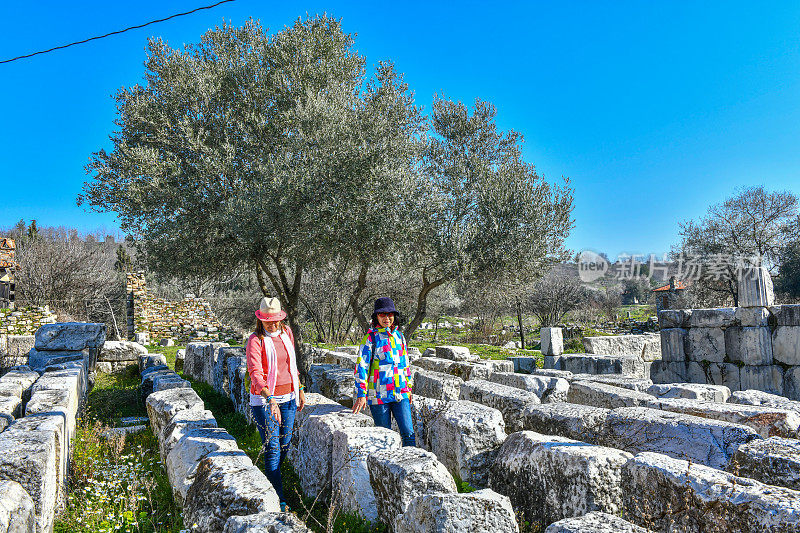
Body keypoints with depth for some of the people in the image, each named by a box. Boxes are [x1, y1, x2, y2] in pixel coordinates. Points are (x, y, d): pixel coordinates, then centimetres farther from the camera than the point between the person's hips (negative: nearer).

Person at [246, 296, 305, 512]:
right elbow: (255, 372, -24)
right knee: (272, 448, -5)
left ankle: (269, 481, 32)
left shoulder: (287, 333, 5)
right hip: (263, 398, -6)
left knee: (284, 445, 12)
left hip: (288, 397, 6)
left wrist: (300, 389, 16)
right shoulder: (255, 340, -13)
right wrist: (271, 400, -36)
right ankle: (278, 497, 2)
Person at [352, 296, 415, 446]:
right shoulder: (371, 338, -5)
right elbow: (361, 366, -10)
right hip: (379, 395, -4)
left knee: (408, 432, -4)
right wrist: (361, 395, -17)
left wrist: (409, 388, 21)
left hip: (400, 394, 4)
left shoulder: (399, 336, 11)